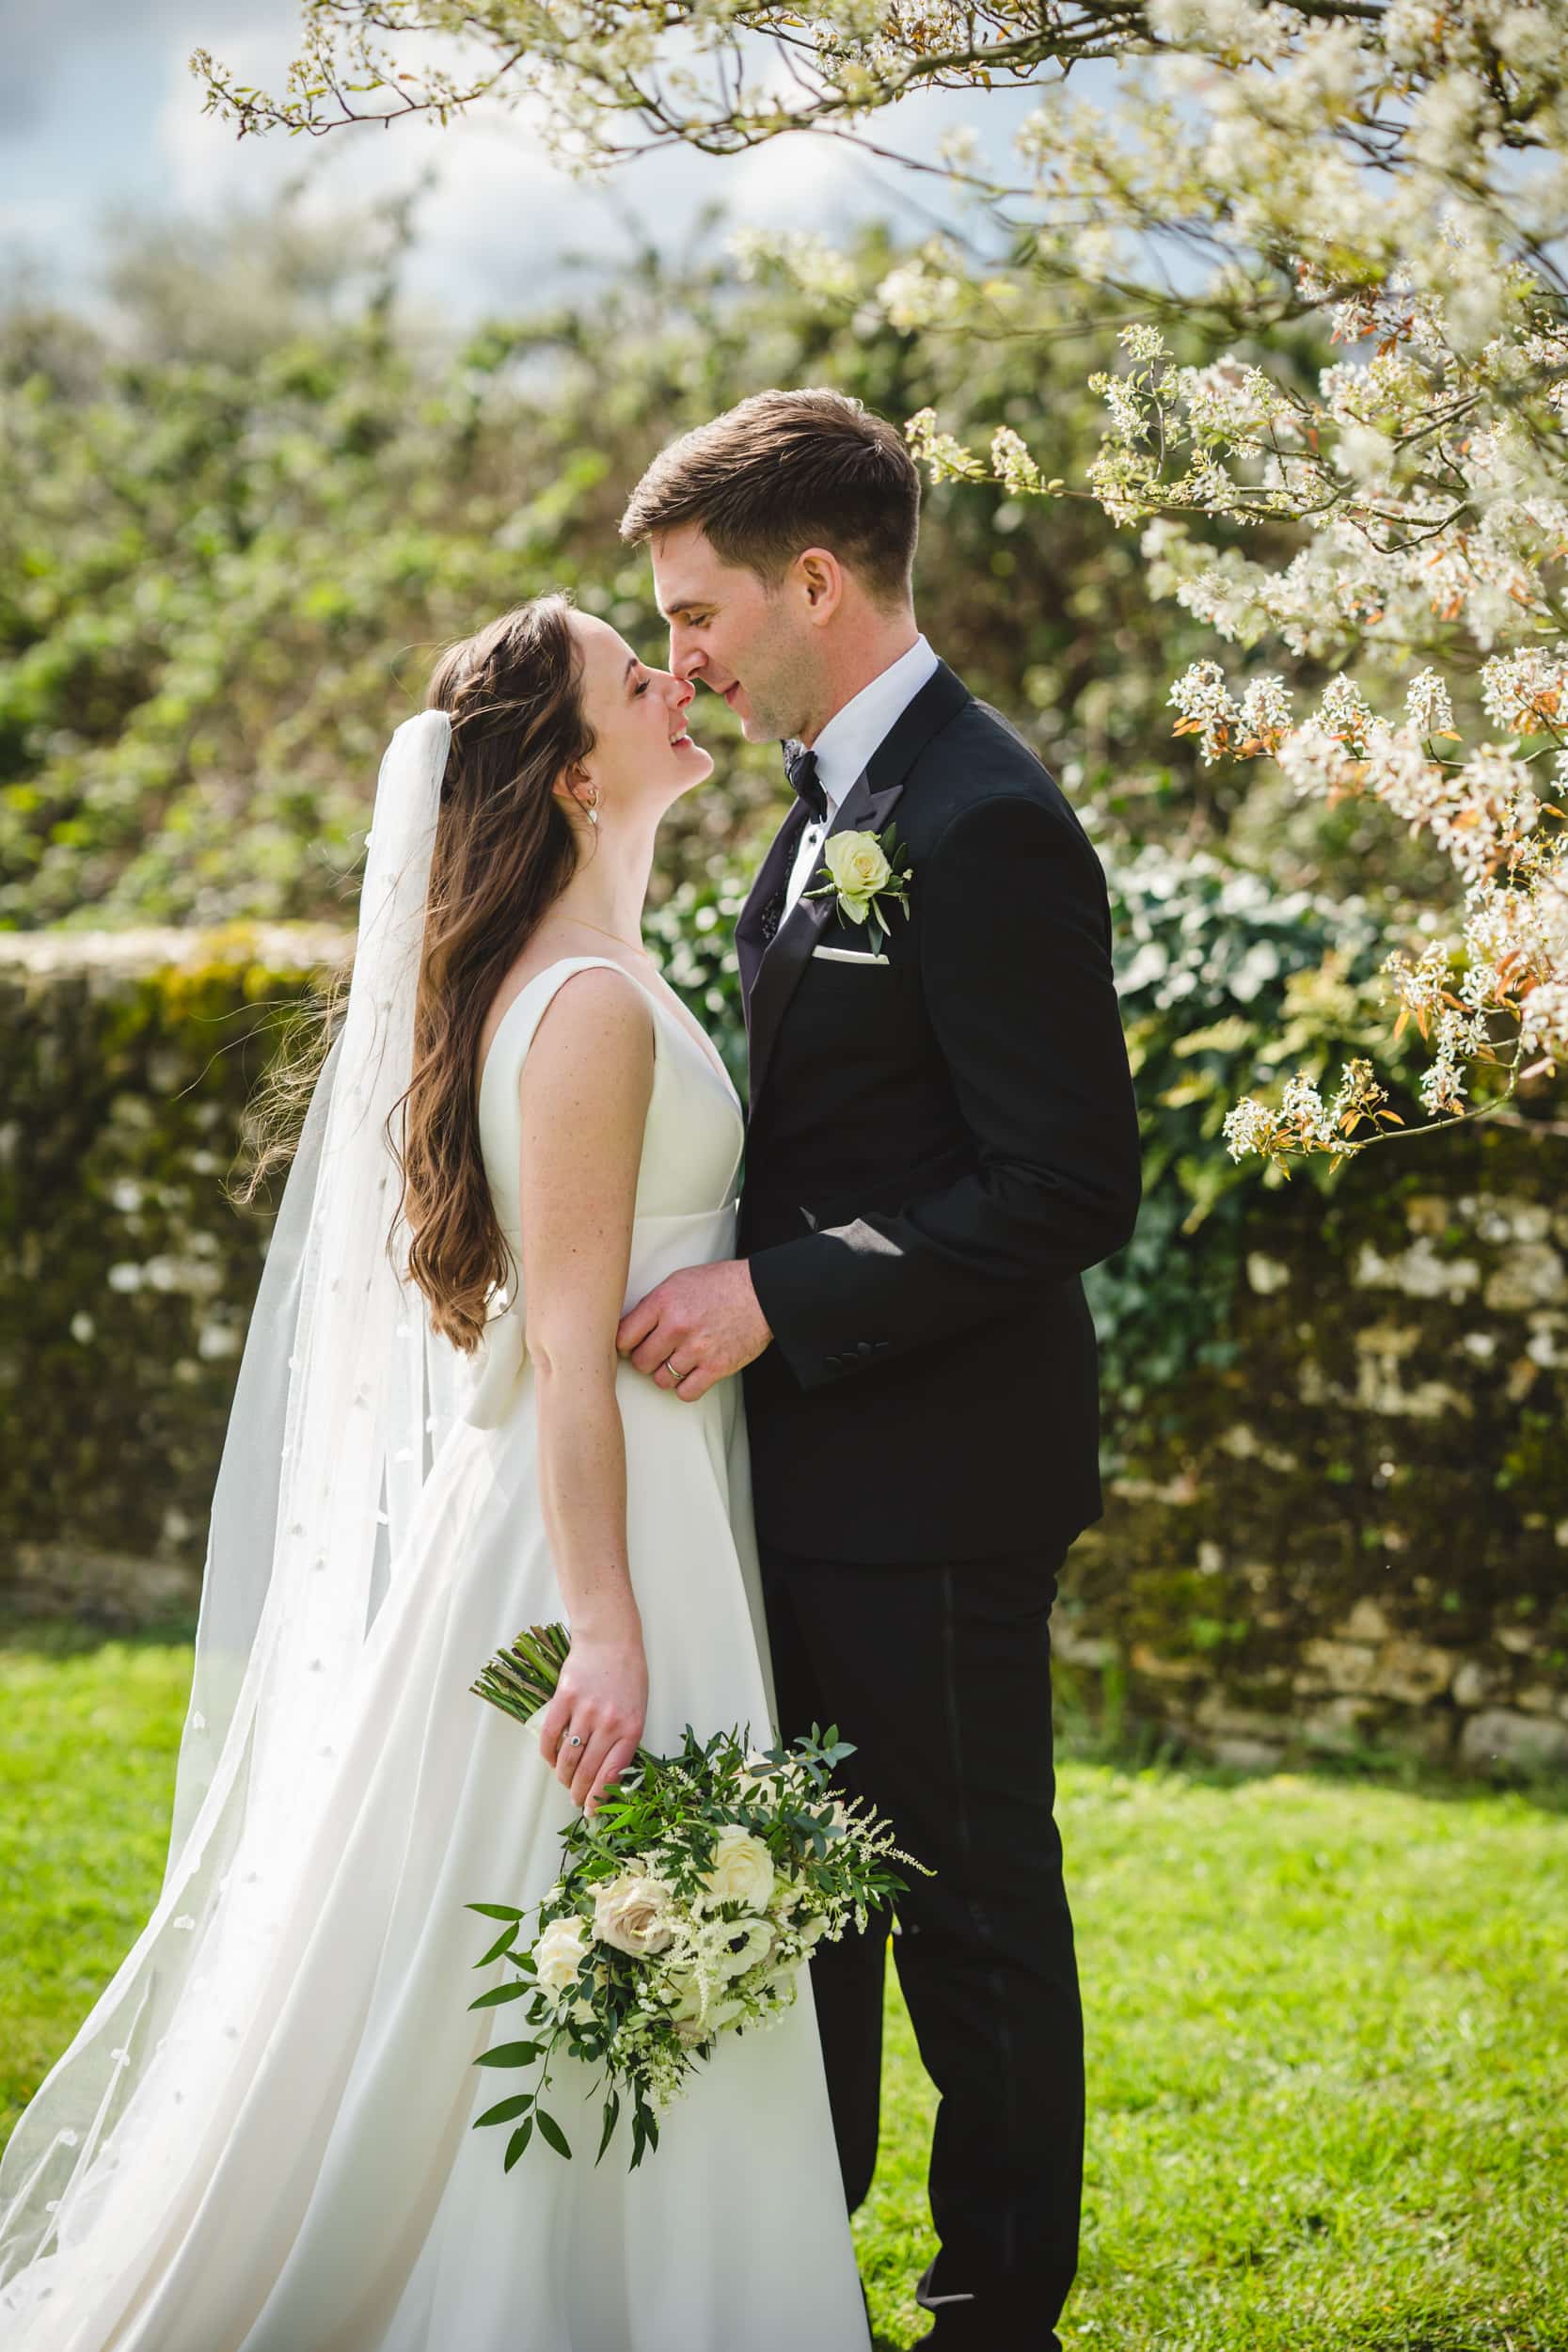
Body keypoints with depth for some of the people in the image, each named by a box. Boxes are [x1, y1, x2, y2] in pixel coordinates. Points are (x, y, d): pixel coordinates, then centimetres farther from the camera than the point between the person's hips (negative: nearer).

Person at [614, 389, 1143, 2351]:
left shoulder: (984, 827, -19)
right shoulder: (836, 806, 12)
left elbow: (1070, 1189, -22)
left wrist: (778, 1298, -22)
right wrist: (737, 1287, 9)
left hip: (931, 1486, -10)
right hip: (816, 1464, 10)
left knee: (969, 1904, 4)